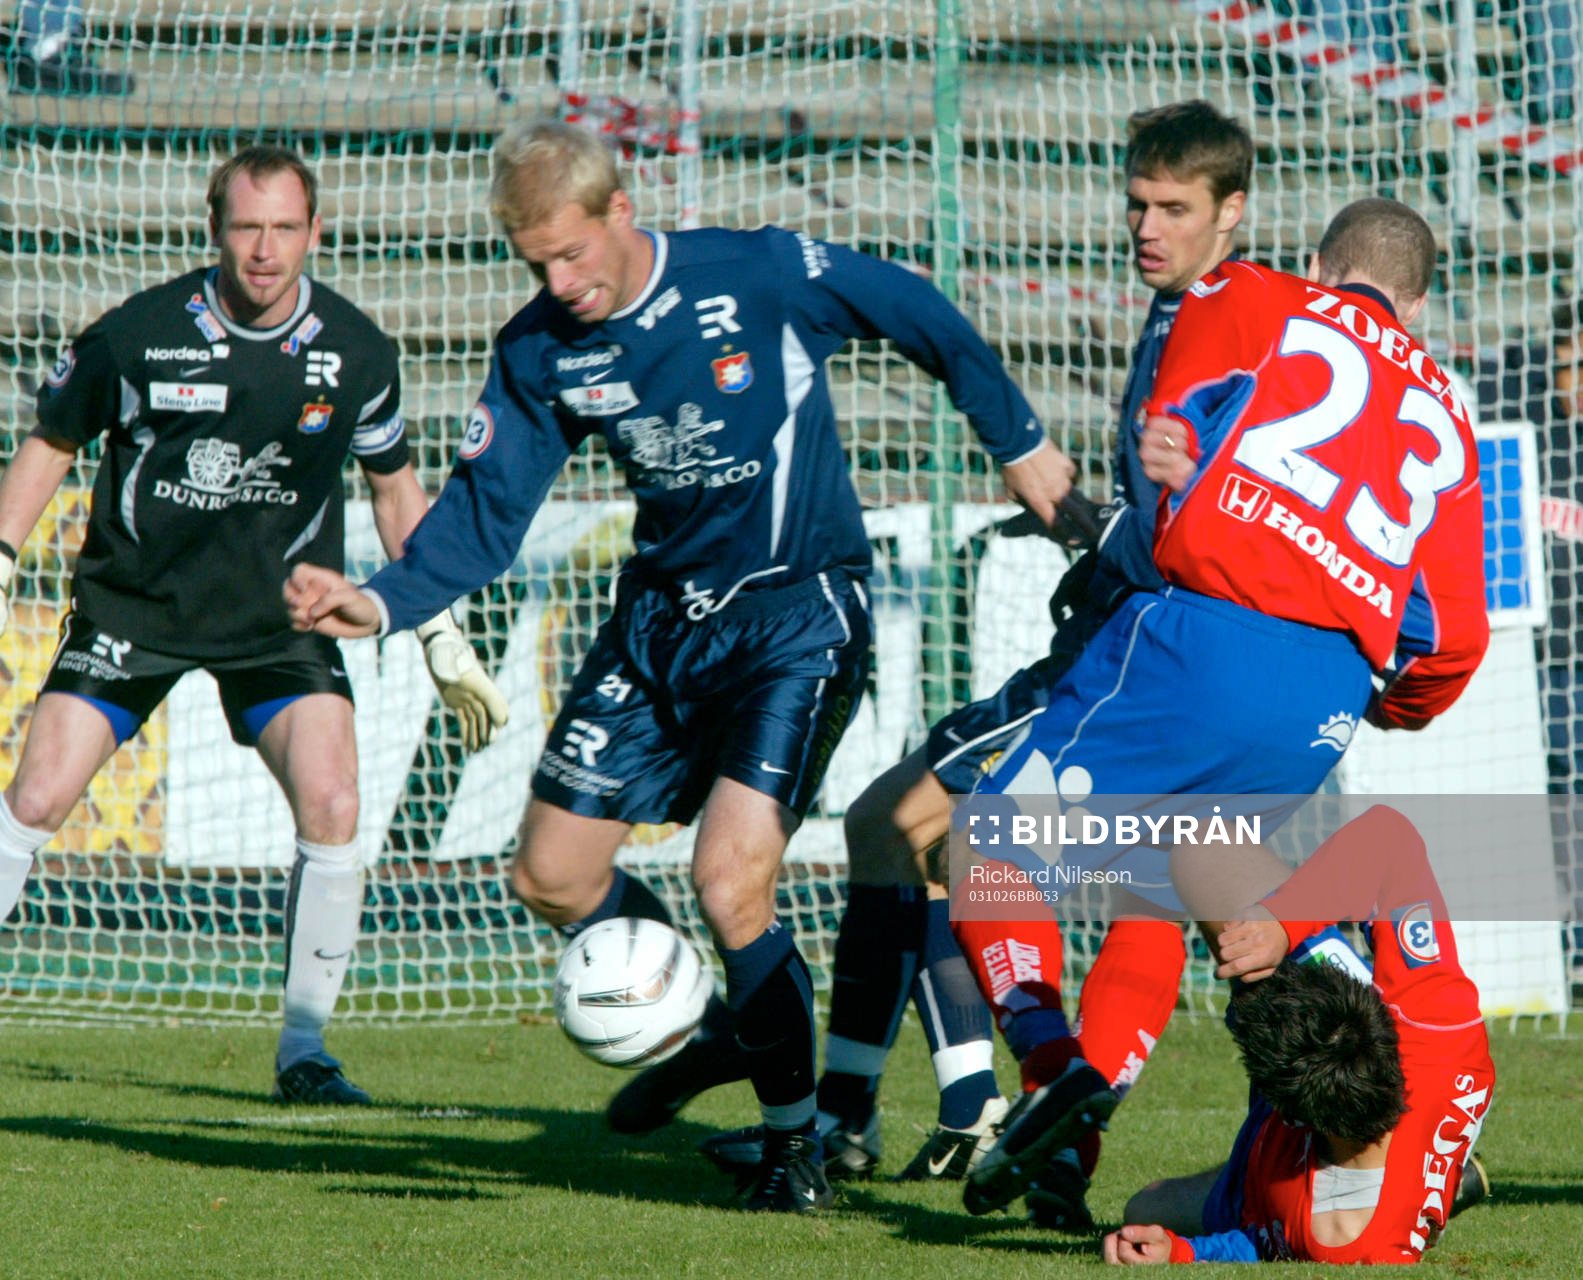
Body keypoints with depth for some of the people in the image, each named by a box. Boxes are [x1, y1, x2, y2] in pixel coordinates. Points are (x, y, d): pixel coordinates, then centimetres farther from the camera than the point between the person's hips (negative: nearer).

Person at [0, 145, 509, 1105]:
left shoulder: (356, 352, -6)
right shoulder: (138, 335, -13)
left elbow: (395, 486, 10)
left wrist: (442, 637, 8)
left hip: (281, 612, 1)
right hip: (133, 602, -1)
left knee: (333, 808, -16)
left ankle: (305, 1049, -4)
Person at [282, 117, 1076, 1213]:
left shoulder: (763, 278, -18)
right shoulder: (540, 352, -4)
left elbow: (925, 322, -5)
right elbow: (485, 513, -2)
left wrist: (1023, 449, 3)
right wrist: (379, 604, -19)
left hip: (796, 615, -6)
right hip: (661, 617, 6)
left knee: (731, 877, -20)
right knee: (552, 874, 5)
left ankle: (796, 1141, 0)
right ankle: (713, 1030, 31)